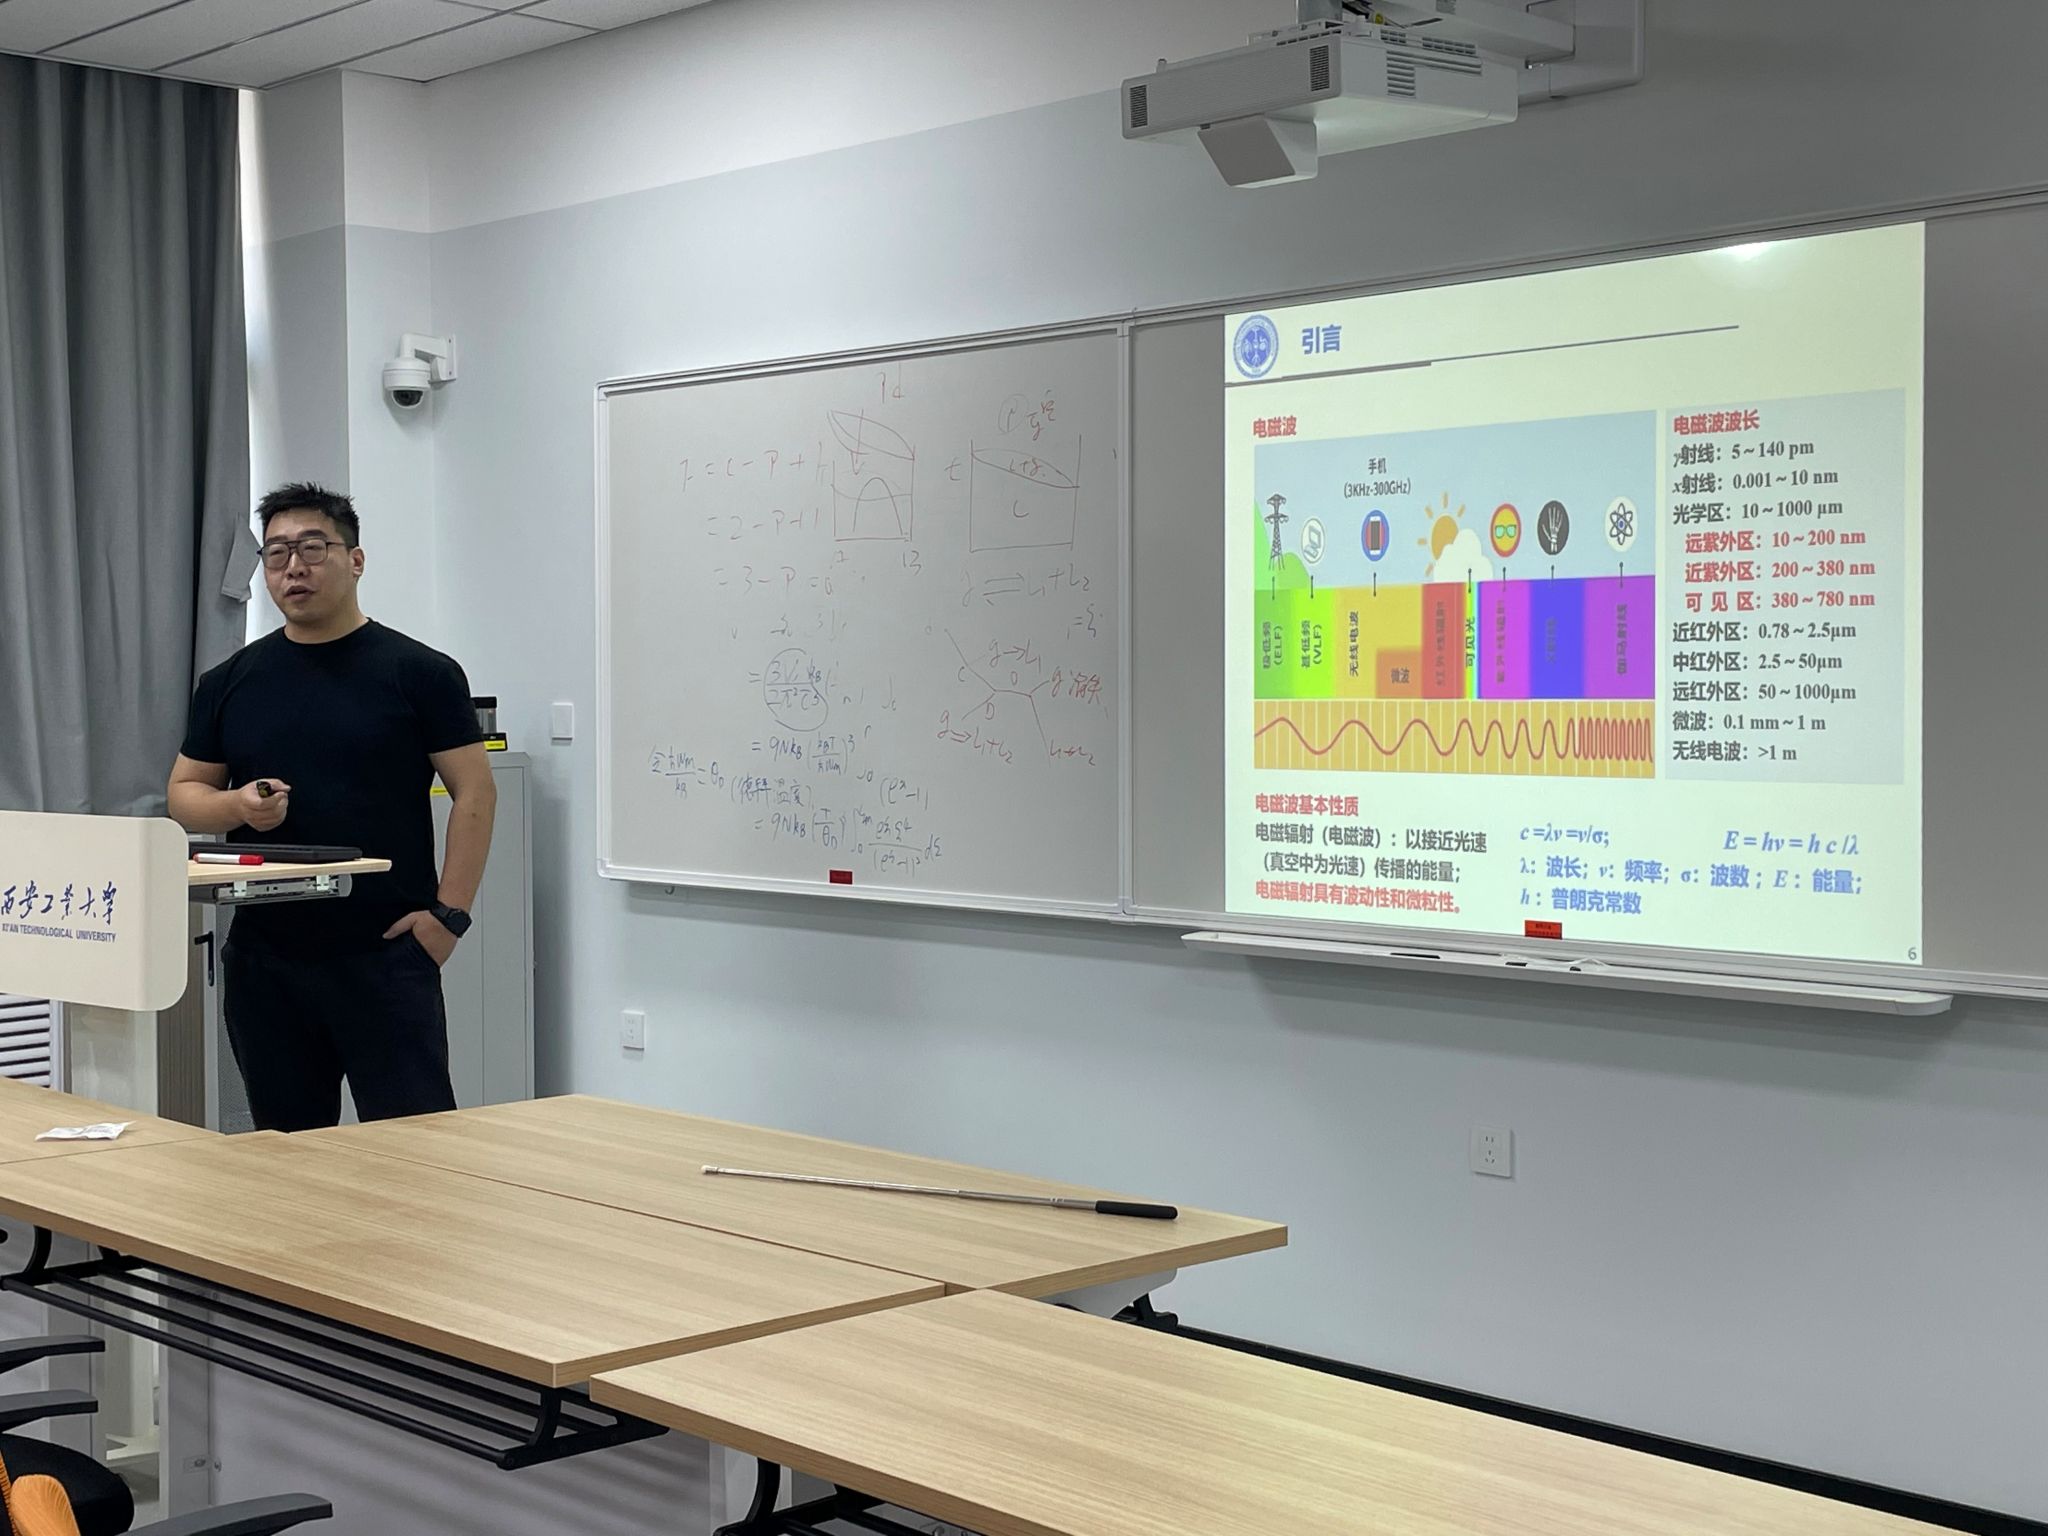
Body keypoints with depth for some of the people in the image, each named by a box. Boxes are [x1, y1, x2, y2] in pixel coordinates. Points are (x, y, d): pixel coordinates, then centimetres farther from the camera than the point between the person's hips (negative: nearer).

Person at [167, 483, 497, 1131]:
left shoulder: (419, 672, -1)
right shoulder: (231, 682, 10)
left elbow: (474, 793, -2)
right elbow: (185, 793, 13)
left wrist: (448, 913, -10)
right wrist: (240, 805, -9)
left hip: (385, 953, -4)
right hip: (264, 961, 4)